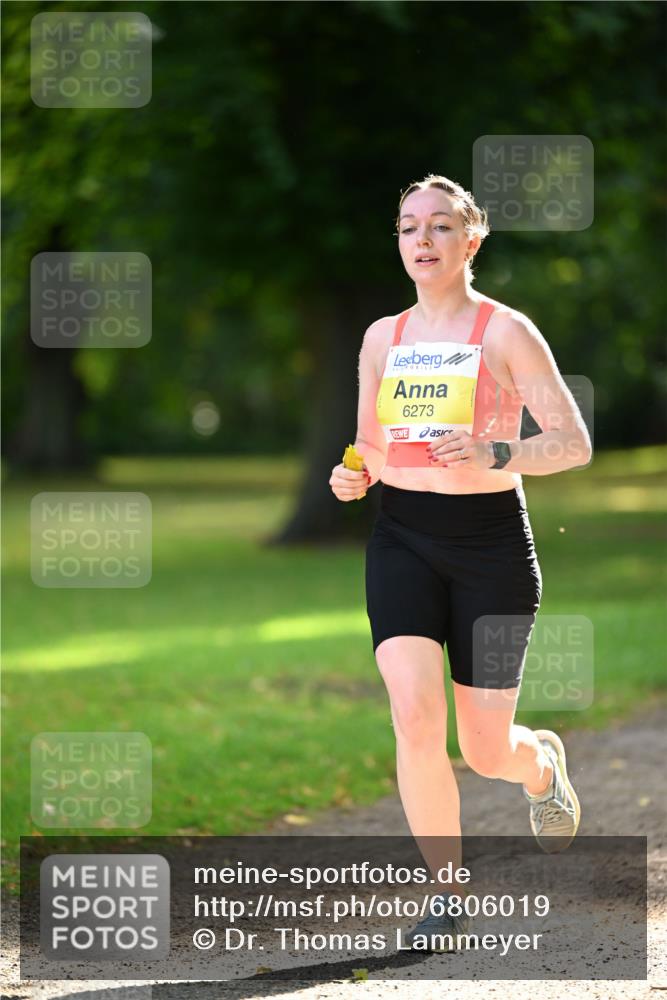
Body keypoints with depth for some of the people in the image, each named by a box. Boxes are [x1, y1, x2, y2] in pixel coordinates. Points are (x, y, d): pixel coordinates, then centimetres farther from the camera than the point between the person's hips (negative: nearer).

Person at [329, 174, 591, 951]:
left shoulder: (506, 332, -5)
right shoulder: (383, 339, 9)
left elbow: (574, 443, -8)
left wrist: (493, 455, -24)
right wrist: (353, 477, -4)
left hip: (490, 543, -3)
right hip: (402, 540, 3)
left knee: (486, 752, 3)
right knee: (416, 724, -17)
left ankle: (543, 763, 42)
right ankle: (446, 894, -2)